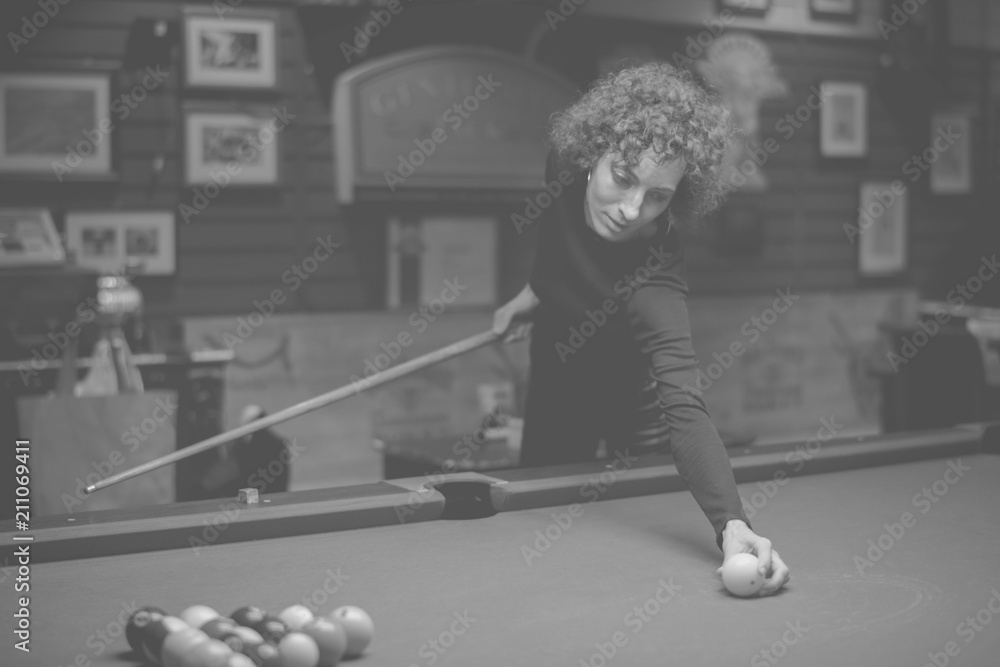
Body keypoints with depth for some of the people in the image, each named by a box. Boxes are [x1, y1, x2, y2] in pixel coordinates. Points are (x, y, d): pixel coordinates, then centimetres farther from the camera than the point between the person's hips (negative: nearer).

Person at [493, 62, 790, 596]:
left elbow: (682, 407, -56)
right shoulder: (564, 163, -27)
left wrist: (731, 522, -69)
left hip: (625, 396, -5)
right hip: (556, 376, 6)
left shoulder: (651, 283, -43)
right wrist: (536, 291, -4)